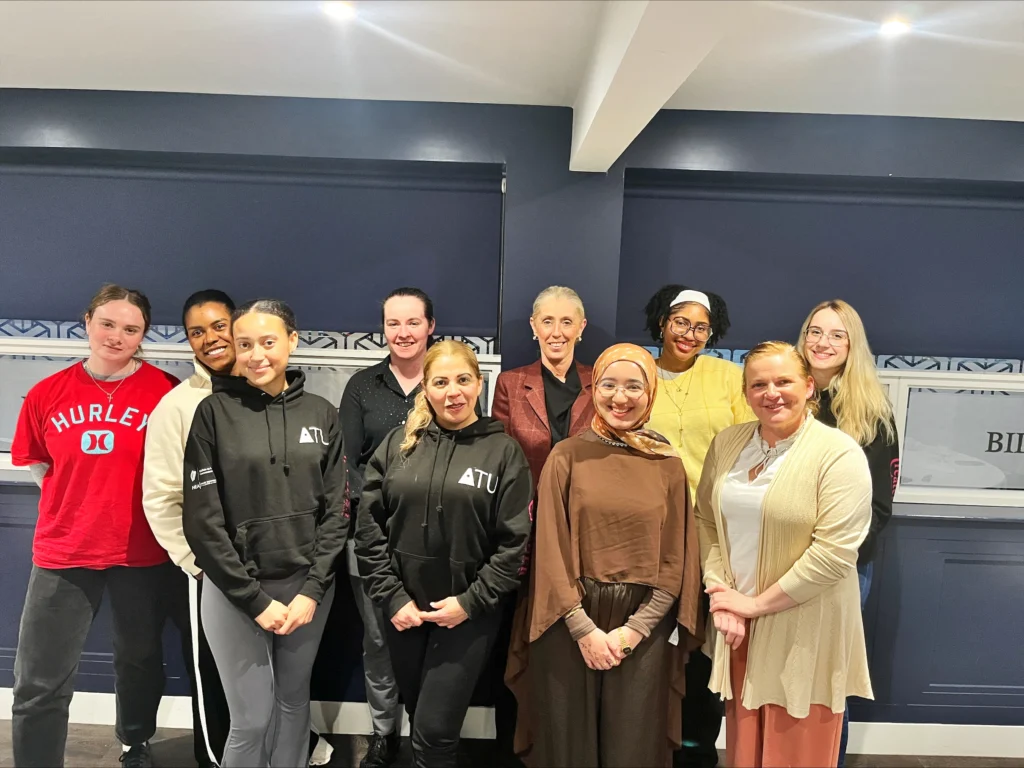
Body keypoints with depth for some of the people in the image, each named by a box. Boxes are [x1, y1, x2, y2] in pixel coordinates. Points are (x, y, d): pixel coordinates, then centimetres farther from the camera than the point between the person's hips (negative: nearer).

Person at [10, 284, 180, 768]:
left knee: (138, 662, 21)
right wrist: (83, 506, 5)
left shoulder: (165, 392, -10)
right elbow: (41, 468, 11)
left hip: (141, 553, -1)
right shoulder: (47, 394, -2)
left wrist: (131, 507, -2)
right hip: (62, 552, 1)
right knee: (39, 683, 6)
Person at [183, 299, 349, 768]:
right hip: (234, 591, -2)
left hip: (307, 585, 3)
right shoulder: (213, 413, -7)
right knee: (252, 720, 4)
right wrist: (255, 599, -11)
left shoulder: (321, 415, 1)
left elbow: (337, 510, 2)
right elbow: (202, 519, -9)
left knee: (294, 700, 17)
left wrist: (313, 589, -7)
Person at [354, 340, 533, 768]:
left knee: (434, 733, -2)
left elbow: (515, 543, -8)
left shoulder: (504, 451, -6)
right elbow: (369, 525, 0)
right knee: (417, 719, 20)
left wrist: (471, 601, -13)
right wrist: (391, 597, -6)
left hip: (468, 614, -3)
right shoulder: (399, 444, 1)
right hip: (405, 609, 3)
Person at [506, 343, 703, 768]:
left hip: (643, 629, 1)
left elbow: (676, 559, 1)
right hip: (570, 624, -1)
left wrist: (634, 629, -7)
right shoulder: (567, 456, -3)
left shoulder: (668, 465, 2)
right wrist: (585, 628, -10)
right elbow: (551, 551, -5)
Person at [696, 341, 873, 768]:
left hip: (804, 631, -4)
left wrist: (757, 604, -14)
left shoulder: (838, 453, -13)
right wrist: (721, 596, -5)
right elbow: (707, 522, 7)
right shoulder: (727, 444, 4)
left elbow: (834, 551, -18)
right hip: (737, 623, 5)